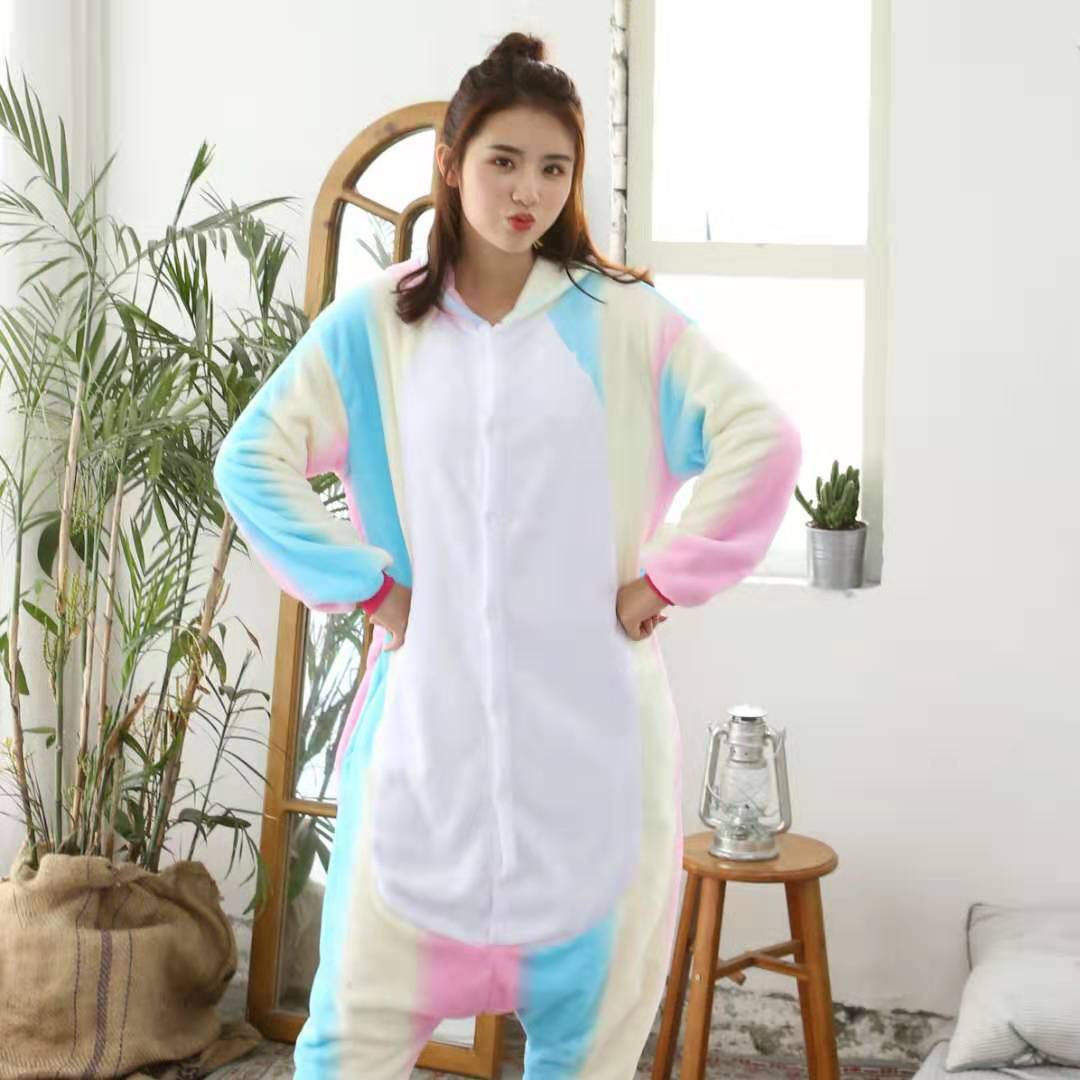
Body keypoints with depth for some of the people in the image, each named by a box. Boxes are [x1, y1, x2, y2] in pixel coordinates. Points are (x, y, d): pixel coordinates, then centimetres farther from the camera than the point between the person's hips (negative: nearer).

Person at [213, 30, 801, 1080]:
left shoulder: (623, 320, 2)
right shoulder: (375, 321, 4)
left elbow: (762, 440, -3)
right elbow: (252, 457, 5)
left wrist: (665, 578, -5)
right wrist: (364, 584, -1)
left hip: (590, 718, 0)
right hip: (429, 710, 0)